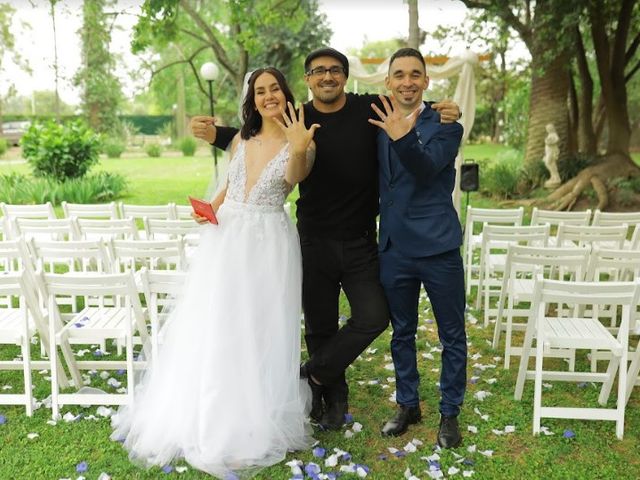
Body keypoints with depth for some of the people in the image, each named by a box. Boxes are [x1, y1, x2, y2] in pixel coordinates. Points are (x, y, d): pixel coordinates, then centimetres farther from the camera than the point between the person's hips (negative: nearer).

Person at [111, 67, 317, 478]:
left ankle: (253, 423, 21)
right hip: (226, 238, 5)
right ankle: (202, 418, 29)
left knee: (260, 333, 3)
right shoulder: (241, 139, 9)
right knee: (211, 329, 10)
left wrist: (299, 149, -47)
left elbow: (295, 177, -27)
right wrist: (211, 207, 3)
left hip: (269, 244, -4)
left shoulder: (299, 143, -4)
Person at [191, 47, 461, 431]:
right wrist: (215, 134, -4)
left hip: (361, 242, 0)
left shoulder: (370, 109, -3)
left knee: (374, 316, -7)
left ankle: (313, 377, 13)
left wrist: (444, 112, -6)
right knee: (320, 326, 9)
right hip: (315, 243, 0)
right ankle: (334, 398, 30)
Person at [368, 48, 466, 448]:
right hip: (394, 247, 4)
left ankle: (450, 412, 25)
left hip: (438, 246, -4)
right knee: (402, 332, 16)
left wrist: (402, 137, -39)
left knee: (452, 334, 7)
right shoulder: (378, 123, 7)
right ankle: (408, 404, 33)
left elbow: (428, 168, -24)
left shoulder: (445, 124, -6)